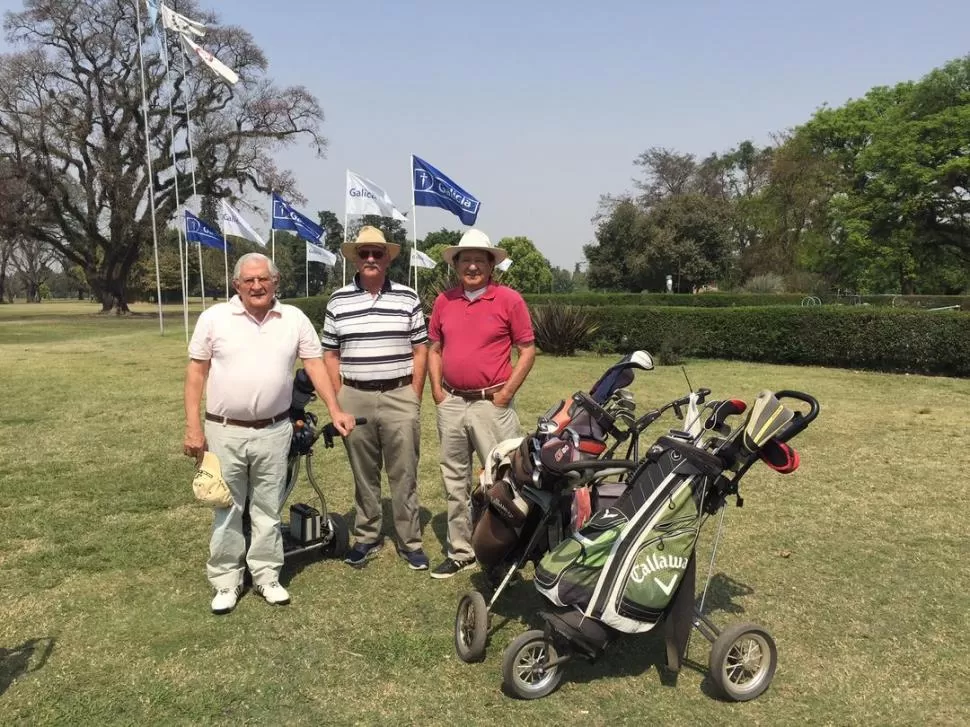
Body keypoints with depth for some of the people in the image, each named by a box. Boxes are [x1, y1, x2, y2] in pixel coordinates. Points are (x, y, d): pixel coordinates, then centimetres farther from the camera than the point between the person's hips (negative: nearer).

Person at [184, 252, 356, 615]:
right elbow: (196, 372, -1)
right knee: (227, 510, 10)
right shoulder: (214, 318, -3)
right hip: (225, 432, -1)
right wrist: (193, 427, -6)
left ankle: (267, 576, 26)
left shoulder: (294, 319, 1)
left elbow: (315, 364, 2)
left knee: (268, 510, 12)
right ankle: (226, 581, 24)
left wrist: (335, 411, -8)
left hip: (273, 432, 1)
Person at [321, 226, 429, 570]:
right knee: (363, 475, 11)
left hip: (400, 397, -1)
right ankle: (366, 538, 24)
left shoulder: (407, 298, 2)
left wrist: (414, 398, -1)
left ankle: (410, 542, 14)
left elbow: (420, 350, 4)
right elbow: (330, 354, 7)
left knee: (404, 475, 4)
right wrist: (339, 399, 1)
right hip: (354, 399, 1)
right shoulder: (338, 300, 5)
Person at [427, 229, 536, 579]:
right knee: (454, 481, 13)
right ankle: (460, 552, 26)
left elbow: (528, 350, -4)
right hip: (451, 403, 5)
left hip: (492, 404, -5)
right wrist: (437, 390, 5)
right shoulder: (444, 301, 8)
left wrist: (505, 394, -8)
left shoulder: (509, 299, -5)